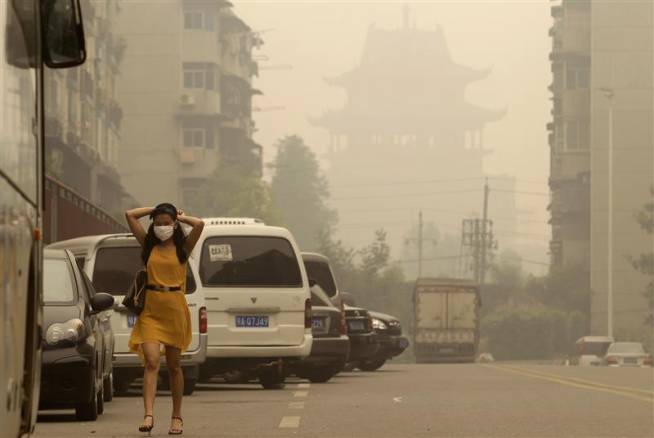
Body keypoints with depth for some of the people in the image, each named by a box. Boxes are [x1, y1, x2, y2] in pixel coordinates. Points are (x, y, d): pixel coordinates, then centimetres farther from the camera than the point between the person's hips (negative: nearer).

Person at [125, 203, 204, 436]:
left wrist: (181, 217, 3)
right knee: (151, 361, -14)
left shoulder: (183, 247, 3)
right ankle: (148, 415, -24)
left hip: (175, 307, 0)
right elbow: (130, 215, 4)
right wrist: (154, 210, 10)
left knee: (173, 365, 9)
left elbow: (199, 224, -14)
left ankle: (177, 416, 20)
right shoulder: (148, 245, 8)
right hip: (151, 309, 1)